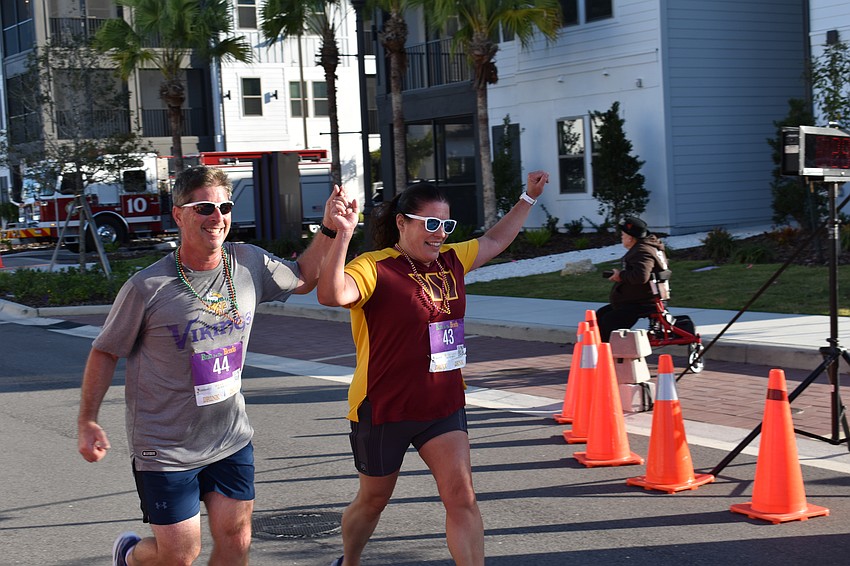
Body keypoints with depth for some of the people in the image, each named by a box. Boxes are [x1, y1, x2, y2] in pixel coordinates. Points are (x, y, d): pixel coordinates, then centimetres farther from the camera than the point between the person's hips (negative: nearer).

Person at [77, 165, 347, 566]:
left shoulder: (249, 264, -3)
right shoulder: (147, 288, -16)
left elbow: (302, 279, 17)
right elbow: (106, 352, -4)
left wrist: (329, 229, 5)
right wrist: (87, 423, -6)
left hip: (231, 438, 5)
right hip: (166, 446, -4)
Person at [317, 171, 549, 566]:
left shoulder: (450, 260, 5)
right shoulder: (373, 268, -18)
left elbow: (495, 241, 24)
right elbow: (331, 294, -38)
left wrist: (528, 197, 25)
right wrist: (342, 235, -48)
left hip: (443, 405, 5)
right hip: (384, 409, -5)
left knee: (462, 499, -7)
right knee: (373, 500, 16)